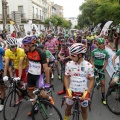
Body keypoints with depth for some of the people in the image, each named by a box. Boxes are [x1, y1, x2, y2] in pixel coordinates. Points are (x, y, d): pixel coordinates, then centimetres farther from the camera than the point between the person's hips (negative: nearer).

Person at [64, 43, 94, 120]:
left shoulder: (89, 66, -14)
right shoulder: (69, 64, -10)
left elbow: (91, 80, -6)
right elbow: (66, 77, -2)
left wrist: (87, 92, -16)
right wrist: (68, 90, -14)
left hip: (83, 92, -1)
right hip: (71, 91, 2)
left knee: (84, 109, 16)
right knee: (68, 107, 20)